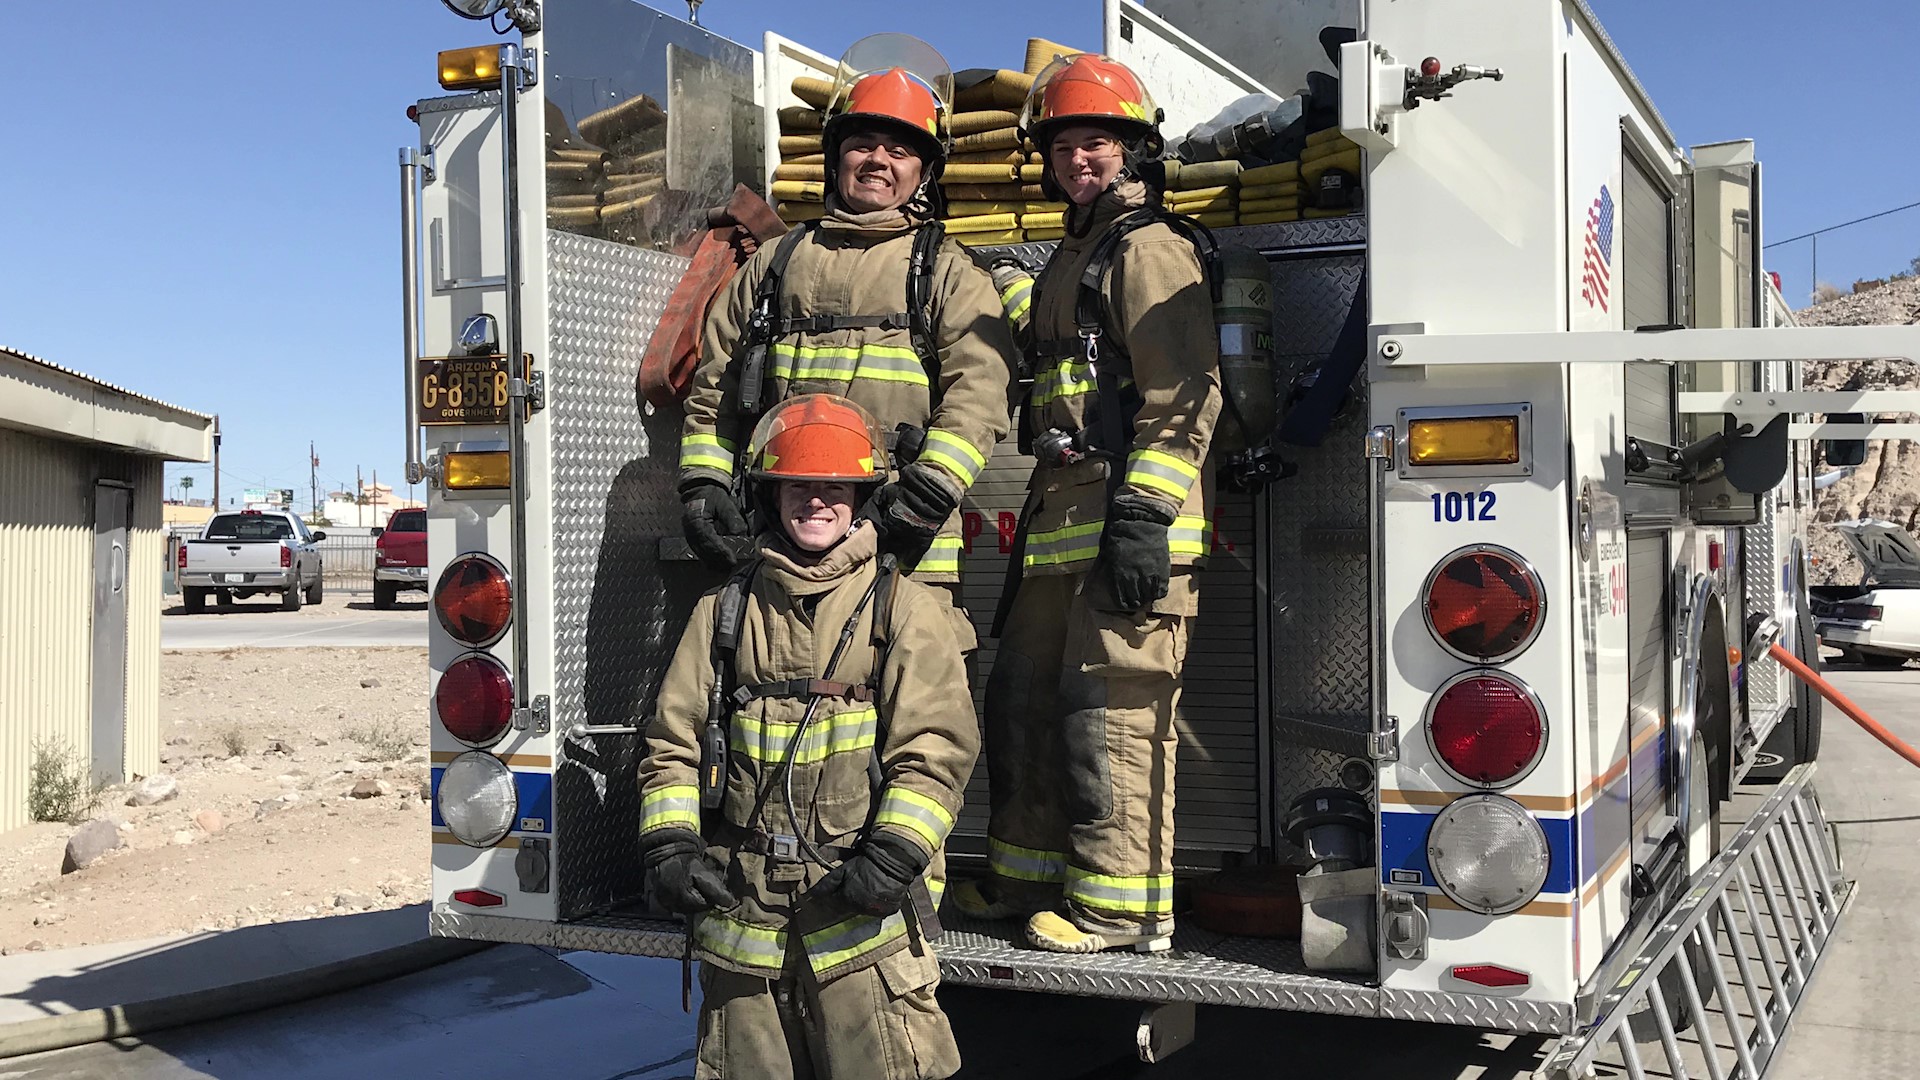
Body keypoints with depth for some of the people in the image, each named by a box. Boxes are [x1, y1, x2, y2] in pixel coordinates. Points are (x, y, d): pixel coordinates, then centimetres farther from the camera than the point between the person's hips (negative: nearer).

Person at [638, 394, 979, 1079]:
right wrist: (668, 843, -2)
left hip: (860, 908, -3)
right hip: (739, 905, 3)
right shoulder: (725, 611, 12)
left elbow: (936, 746, -6)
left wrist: (895, 854, -17)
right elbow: (674, 742, 12)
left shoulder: (903, 606, 2)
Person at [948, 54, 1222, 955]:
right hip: (1064, 524, 10)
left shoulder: (1149, 249, -5)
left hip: (1128, 521, -10)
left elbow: (1184, 396, -15)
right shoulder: (1071, 260, 26)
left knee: (1113, 709, -9)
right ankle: (1031, 874, 26)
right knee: (1023, 698, 15)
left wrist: (1144, 513, -22)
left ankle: (1122, 906, -1)